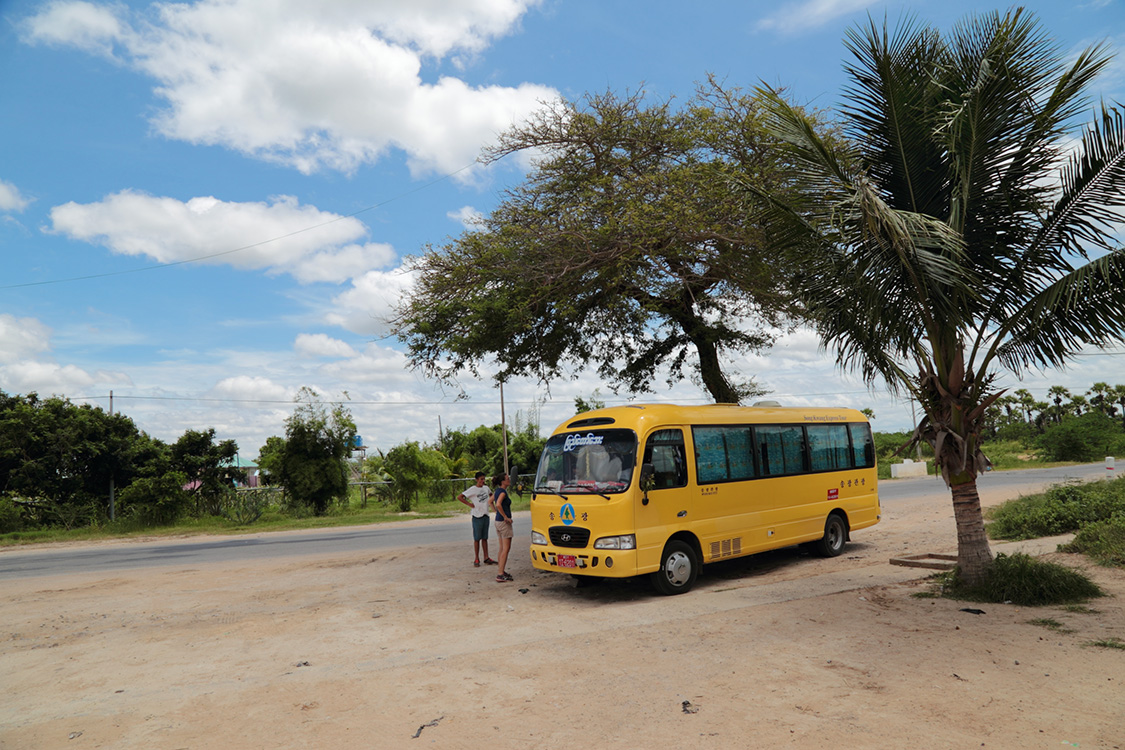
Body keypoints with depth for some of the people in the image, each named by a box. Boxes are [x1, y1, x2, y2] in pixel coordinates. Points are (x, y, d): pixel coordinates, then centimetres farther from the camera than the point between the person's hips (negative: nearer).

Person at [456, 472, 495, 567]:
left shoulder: (486, 488, 9)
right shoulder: (472, 489, -10)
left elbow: (491, 495, 31)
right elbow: (459, 497, -14)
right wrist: (469, 504, -14)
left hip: (486, 515, 6)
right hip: (477, 517, -6)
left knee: (485, 538, 11)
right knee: (477, 538, 0)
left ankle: (486, 558, 16)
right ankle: (476, 559, 6)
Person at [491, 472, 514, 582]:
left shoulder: (497, 490, 10)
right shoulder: (503, 492, -17)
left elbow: (490, 501, 25)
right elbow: (498, 504, -33)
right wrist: (505, 517, -24)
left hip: (498, 521, 9)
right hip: (504, 522, -9)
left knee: (502, 548, 16)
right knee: (506, 549, -6)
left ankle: (500, 571, 23)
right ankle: (500, 575, -8)